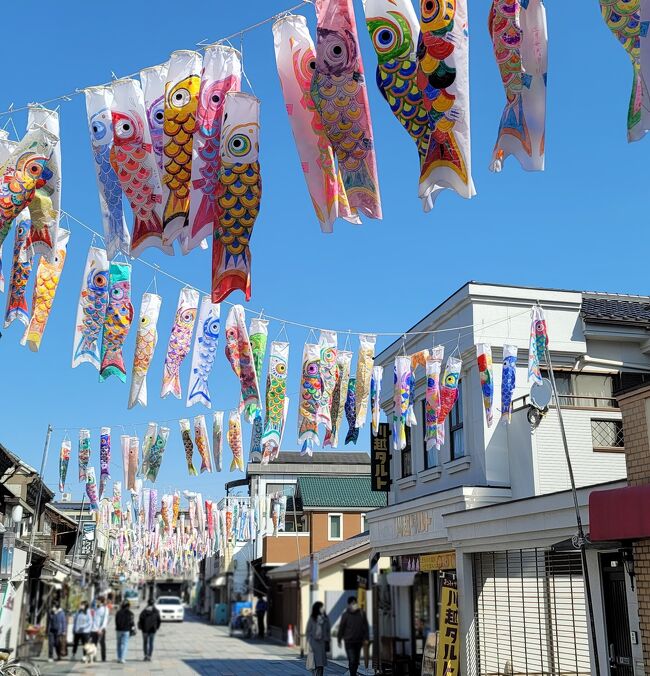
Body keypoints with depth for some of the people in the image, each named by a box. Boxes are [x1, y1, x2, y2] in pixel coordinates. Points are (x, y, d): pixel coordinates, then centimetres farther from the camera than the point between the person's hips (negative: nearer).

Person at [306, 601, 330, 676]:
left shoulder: (325, 619, 5)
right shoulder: (312, 619, -3)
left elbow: (327, 631, 10)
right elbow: (308, 631, -1)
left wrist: (327, 642, 7)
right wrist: (308, 643, -7)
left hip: (322, 642, 2)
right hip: (313, 641, -2)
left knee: (321, 663, 0)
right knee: (314, 662, -2)